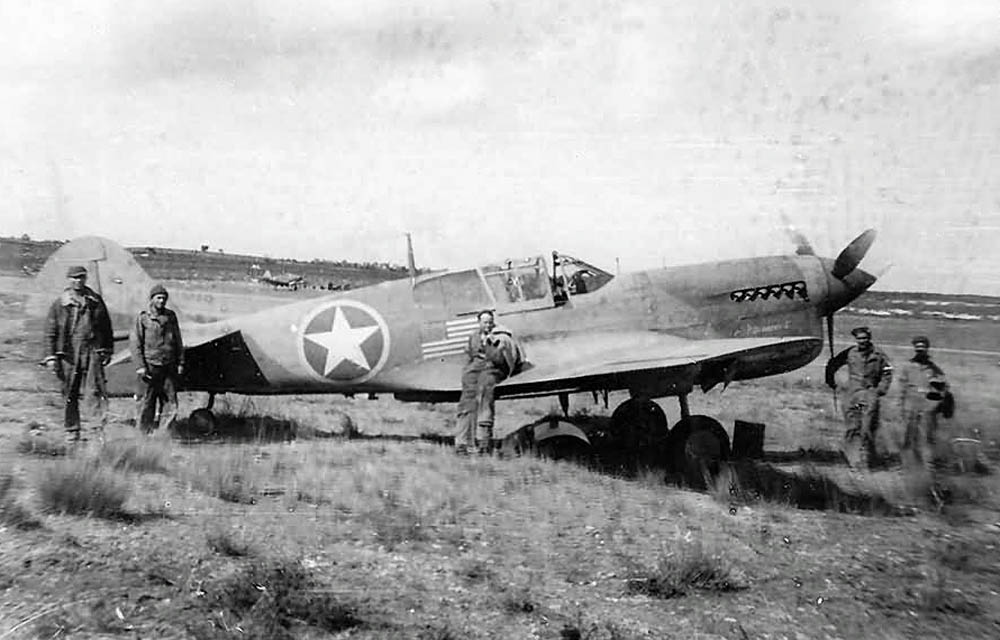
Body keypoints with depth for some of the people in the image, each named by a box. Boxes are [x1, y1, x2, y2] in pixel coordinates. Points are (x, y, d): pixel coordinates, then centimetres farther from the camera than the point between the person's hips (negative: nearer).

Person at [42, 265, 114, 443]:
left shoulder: (96, 300, 10)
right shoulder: (59, 303, 5)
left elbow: (106, 327, 16)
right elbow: (50, 332, 5)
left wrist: (108, 350, 13)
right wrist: (50, 357, -1)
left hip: (93, 351, 0)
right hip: (69, 353, 0)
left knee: (98, 390, -11)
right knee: (70, 395, 6)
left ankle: (102, 428, -10)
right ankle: (72, 431, 16)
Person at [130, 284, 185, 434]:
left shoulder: (171, 316, 11)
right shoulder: (143, 317, -1)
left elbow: (178, 341, 17)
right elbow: (134, 342, -3)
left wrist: (180, 363, 11)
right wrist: (140, 366, -10)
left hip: (169, 367, 4)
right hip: (150, 367, -4)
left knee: (171, 404, 1)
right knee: (147, 404, 2)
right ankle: (146, 434, 12)